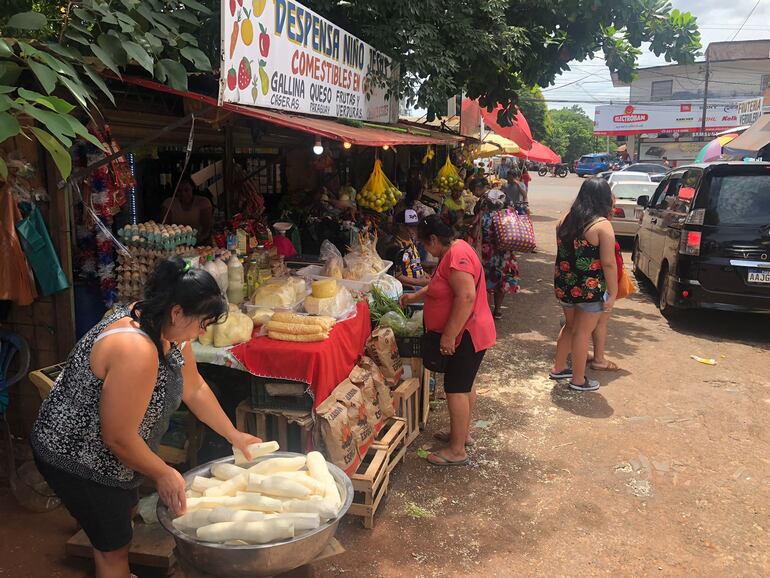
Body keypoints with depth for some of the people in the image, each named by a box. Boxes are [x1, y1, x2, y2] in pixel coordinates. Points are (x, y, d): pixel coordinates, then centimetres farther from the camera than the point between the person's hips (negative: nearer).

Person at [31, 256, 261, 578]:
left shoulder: (168, 328, -9)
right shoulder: (136, 349, -37)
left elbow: (194, 389, 3)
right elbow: (119, 438, -30)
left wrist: (234, 436, 7)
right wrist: (163, 474, -17)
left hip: (108, 452, 9)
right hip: (76, 458, -9)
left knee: (124, 512, 27)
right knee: (114, 545, 9)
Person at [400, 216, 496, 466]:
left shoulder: (457, 256, -23)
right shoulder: (455, 251, 12)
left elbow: (466, 297, -31)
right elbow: (440, 287, 27)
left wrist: (449, 335, -28)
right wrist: (413, 297, 29)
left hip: (466, 335, -11)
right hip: (466, 334, 11)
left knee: (456, 389, -4)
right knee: (465, 385, 20)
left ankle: (457, 451, 6)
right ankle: (463, 433, 35)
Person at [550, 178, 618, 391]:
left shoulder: (565, 220, 4)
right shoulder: (602, 225, -16)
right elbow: (609, 264, -17)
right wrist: (612, 293, -10)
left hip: (564, 285, 6)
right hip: (589, 288, -6)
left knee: (570, 326, 23)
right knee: (583, 332, 6)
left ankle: (558, 368, 33)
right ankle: (578, 380, 17)